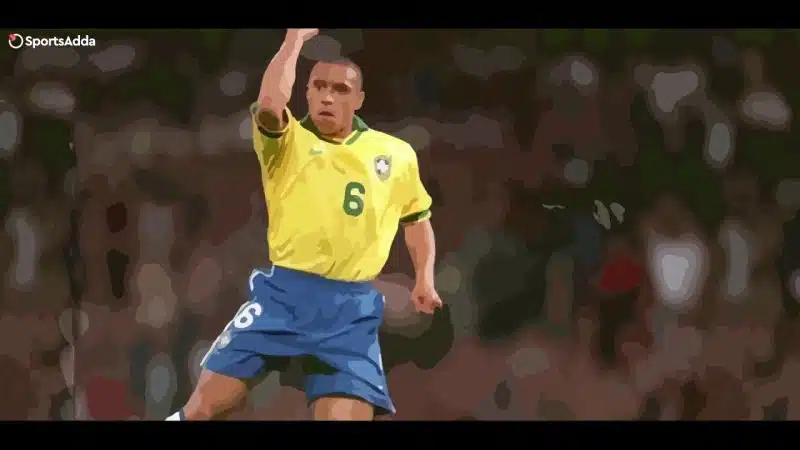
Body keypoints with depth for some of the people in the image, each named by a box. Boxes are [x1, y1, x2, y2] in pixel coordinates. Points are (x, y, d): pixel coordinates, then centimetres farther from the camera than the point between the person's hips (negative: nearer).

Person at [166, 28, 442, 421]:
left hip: (354, 308, 1)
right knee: (204, 409, -6)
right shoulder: (288, 141, 5)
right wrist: (296, 38, -7)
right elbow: (270, 102, -18)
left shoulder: (396, 155, 13)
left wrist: (424, 278, 13)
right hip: (283, 293, -1)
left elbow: (417, 218, 28)